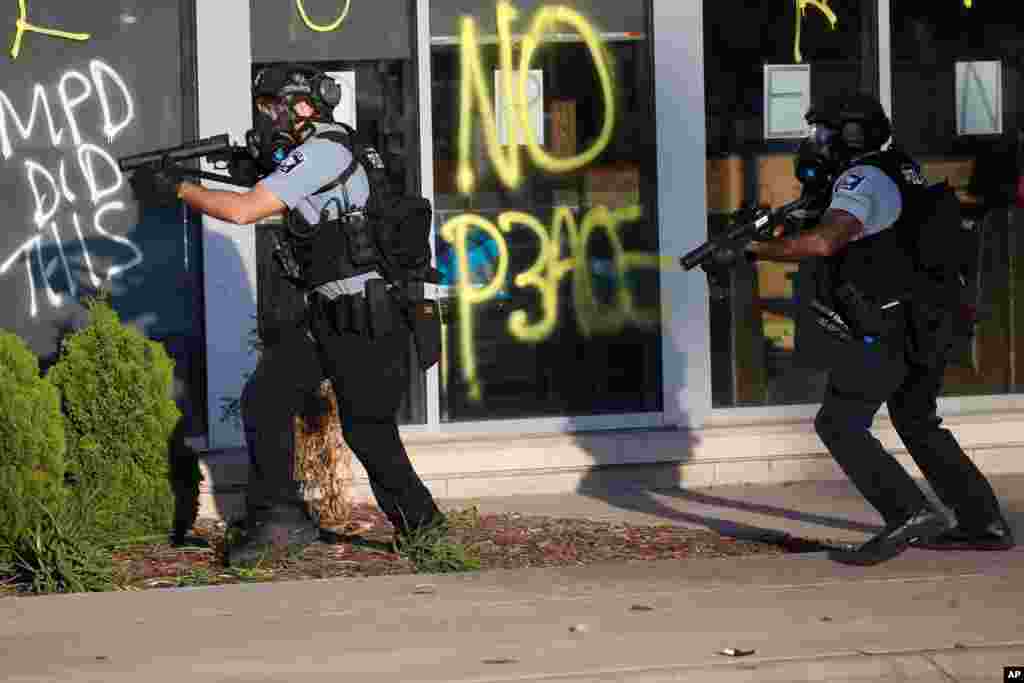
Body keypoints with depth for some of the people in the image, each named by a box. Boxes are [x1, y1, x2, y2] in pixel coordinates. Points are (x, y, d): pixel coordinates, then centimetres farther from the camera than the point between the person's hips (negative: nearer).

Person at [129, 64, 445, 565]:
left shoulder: (321, 153, -16)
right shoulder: (308, 156, 15)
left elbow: (244, 211, -20)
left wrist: (178, 189, -10)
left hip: (366, 318, -10)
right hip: (325, 315, 10)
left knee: (366, 428, -2)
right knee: (264, 400, 1)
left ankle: (420, 523, 14)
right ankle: (279, 518, 3)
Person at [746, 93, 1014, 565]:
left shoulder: (862, 180, -15)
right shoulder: (900, 169, 15)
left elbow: (824, 242, -31)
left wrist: (757, 250, -21)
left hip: (886, 331, -10)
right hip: (926, 328, 10)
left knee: (840, 425, -6)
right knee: (918, 423, 21)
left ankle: (909, 514, -15)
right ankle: (984, 523, 22)